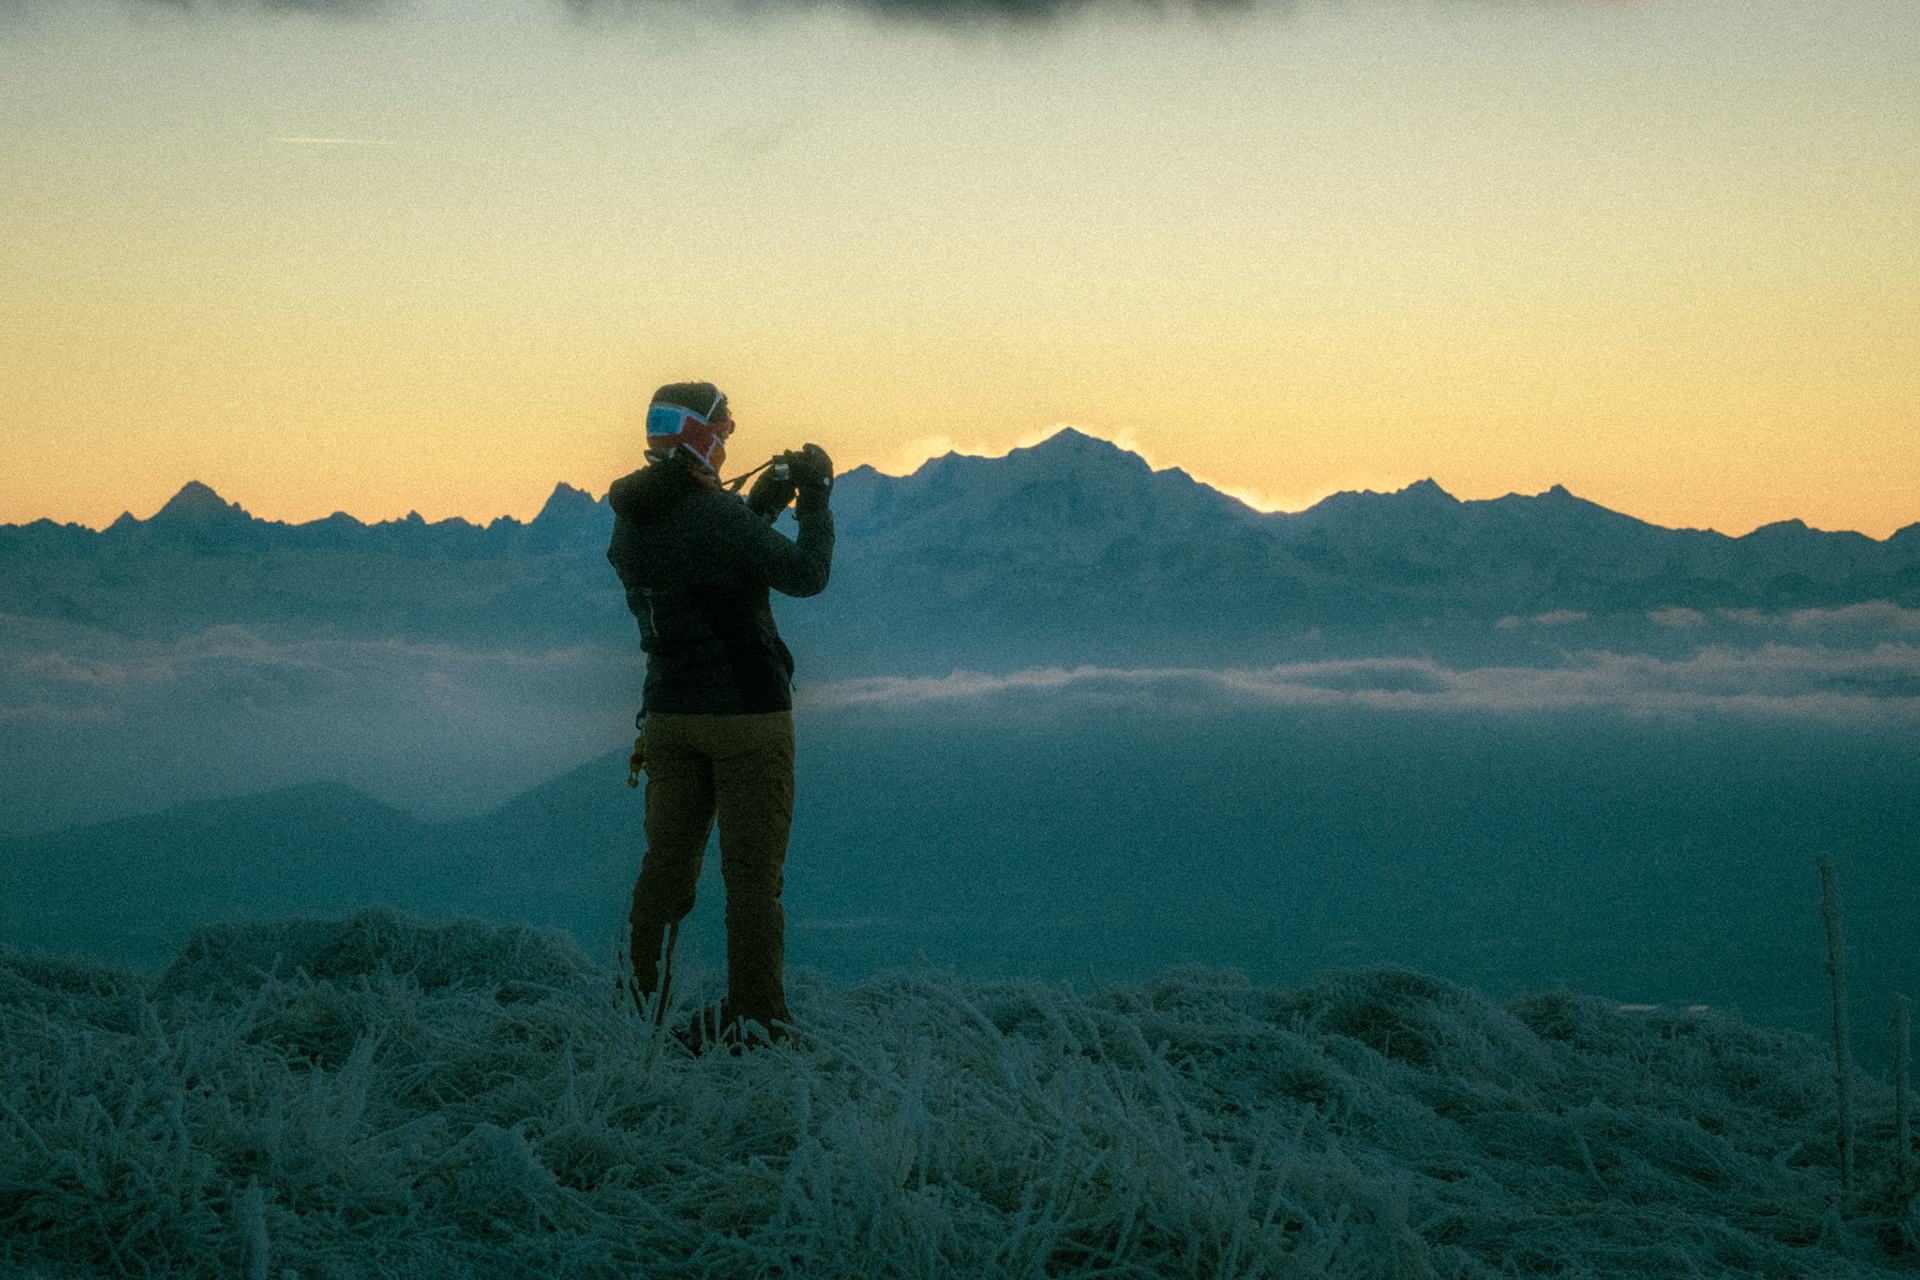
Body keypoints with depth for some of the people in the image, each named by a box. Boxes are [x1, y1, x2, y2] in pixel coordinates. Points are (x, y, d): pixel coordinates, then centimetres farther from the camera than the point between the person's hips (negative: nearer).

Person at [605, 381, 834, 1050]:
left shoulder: (629, 518, 5)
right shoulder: (717, 514, -17)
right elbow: (804, 576, -8)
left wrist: (763, 503, 18)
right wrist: (815, 505, 5)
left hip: (669, 717, 6)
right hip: (747, 717, -6)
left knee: (666, 860, 11)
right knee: (753, 870, -1)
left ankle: (640, 1005, 9)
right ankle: (756, 1014, -1)